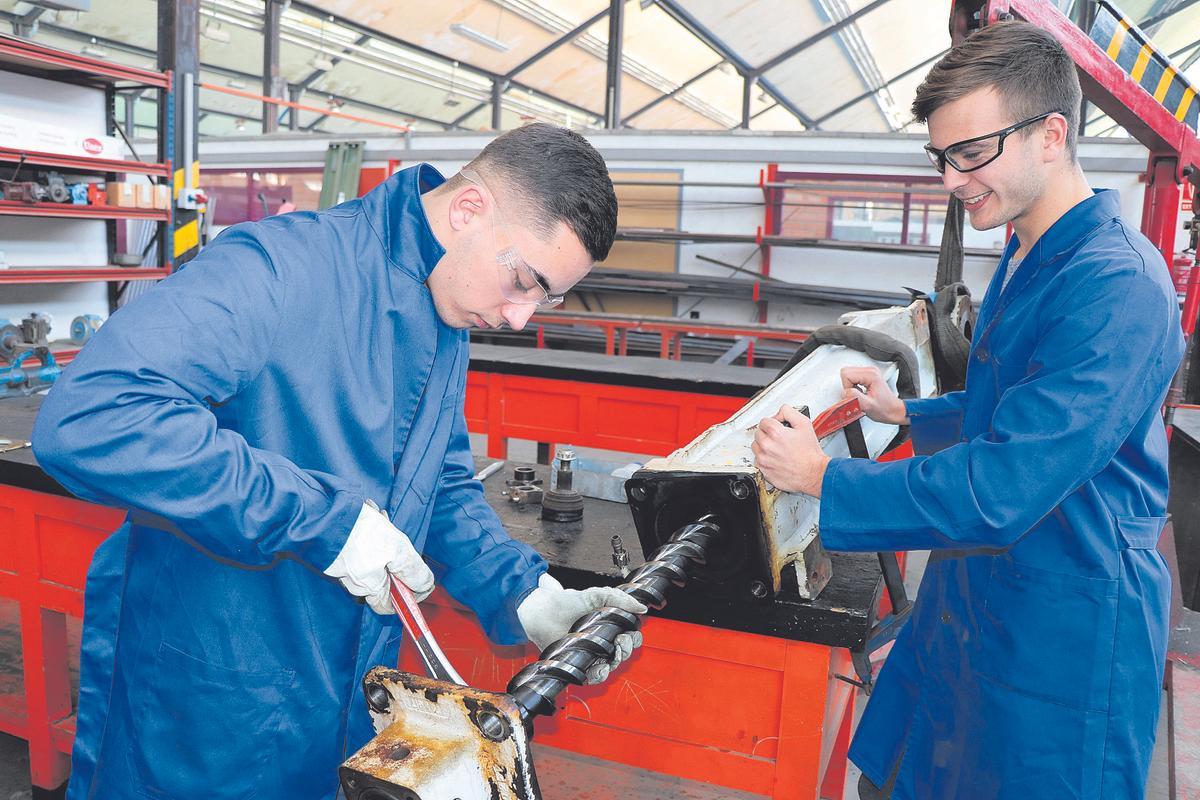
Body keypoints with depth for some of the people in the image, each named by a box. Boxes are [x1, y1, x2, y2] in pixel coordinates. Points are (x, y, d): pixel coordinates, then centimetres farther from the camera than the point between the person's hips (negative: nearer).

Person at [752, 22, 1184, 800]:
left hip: (1061, 641, -9)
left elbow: (1003, 491, -30)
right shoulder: (1028, 260, 7)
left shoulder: (1117, 287, -25)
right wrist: (906, 411, 9)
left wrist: (822, 476, -22)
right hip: (972, 599, 9)